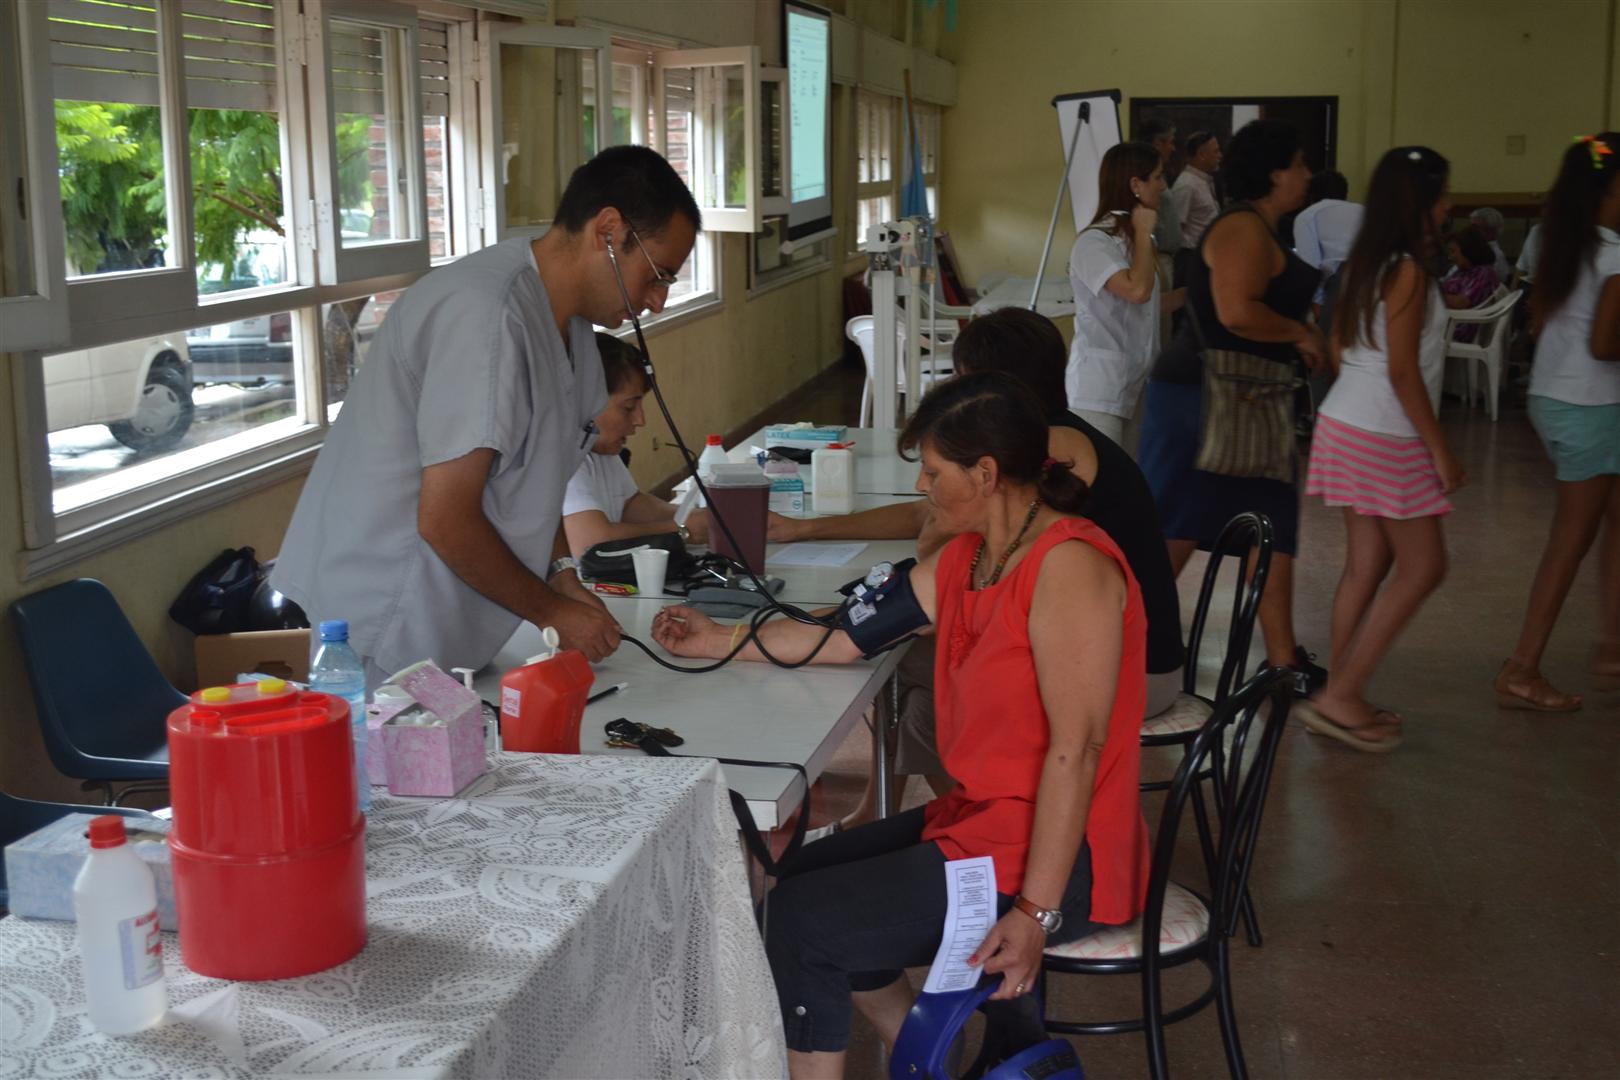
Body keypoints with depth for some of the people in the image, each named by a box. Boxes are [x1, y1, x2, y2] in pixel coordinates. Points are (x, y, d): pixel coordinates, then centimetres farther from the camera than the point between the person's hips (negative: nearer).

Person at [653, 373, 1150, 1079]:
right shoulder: (966, 559, 7)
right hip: (982, 816, 10)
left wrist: (1035, 912, -27)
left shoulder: (1067, 567, -22)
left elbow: (1075, 747, -26)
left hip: (1054, 856, -10)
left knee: (801, 921, -9)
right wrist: (720, 641, 14)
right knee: (806, 876, 18)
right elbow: (857, 630, 12)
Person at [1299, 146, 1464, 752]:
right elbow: (1403, 371, -20)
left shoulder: (1368, 264, 10)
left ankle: (1340, 700, 17)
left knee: (1367, 564, 13)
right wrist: (1440, 449, -15)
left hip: (1347, 425, 9)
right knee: (1423, 565, 0)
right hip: (1386, 438, -9)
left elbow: (1339, 349, 16)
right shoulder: (1408, 271, -16)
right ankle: (1341, 696, -1)